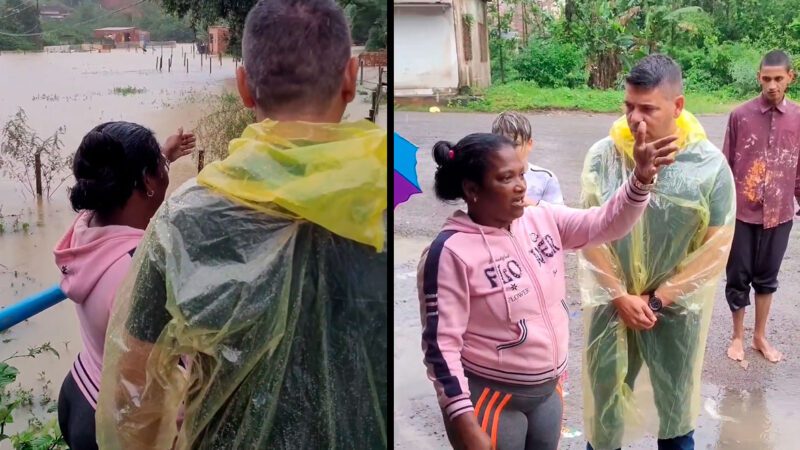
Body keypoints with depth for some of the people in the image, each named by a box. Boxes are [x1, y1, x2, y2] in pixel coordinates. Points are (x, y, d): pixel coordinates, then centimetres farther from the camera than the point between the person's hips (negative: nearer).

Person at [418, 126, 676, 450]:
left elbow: (606, 224, -5)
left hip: (547, 390, 6)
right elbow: (440, 344, -20)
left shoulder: (544, 220, 0)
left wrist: (641, 178, -23)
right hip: (490, 398, -6)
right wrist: (464, 422, -21)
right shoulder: (451, 252, -20)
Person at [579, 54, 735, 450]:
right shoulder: (603, 156, -11)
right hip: (612, 304, 0)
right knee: (604, 396, 13)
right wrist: (621, 297, -12)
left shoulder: (710, 165, -12)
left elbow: (716, 247, -9)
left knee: (677, 401, 19)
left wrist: (657, 300, -11)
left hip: (676, 308, 0)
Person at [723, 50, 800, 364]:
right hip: (742, 212, -2)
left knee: (767, 277, 14)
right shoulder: (740, 115, -7)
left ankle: (761, 337, 29)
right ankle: (738, 337, 25)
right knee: (738, 277, 8)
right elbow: (726, 165, -1)